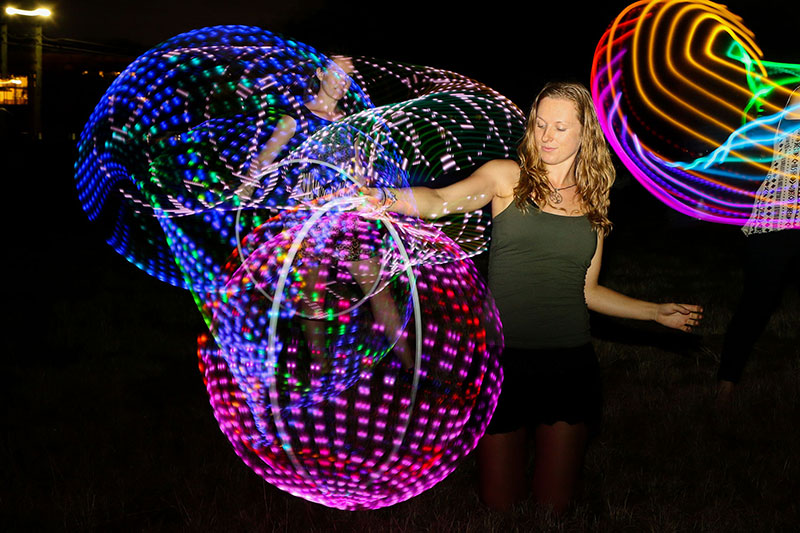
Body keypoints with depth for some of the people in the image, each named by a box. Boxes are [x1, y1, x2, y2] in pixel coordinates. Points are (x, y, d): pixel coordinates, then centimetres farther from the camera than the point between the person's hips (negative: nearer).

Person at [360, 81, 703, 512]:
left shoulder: (592, 205, 10)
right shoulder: (508, 177, 0)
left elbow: (587, 291, 15)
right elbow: (442, 200, -19)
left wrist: (657, 312, 13)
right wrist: (391, 199, -38)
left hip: (569, 363, 2)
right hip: (503, 360, -2)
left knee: (553, 506, 8)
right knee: (498, 505, 4)